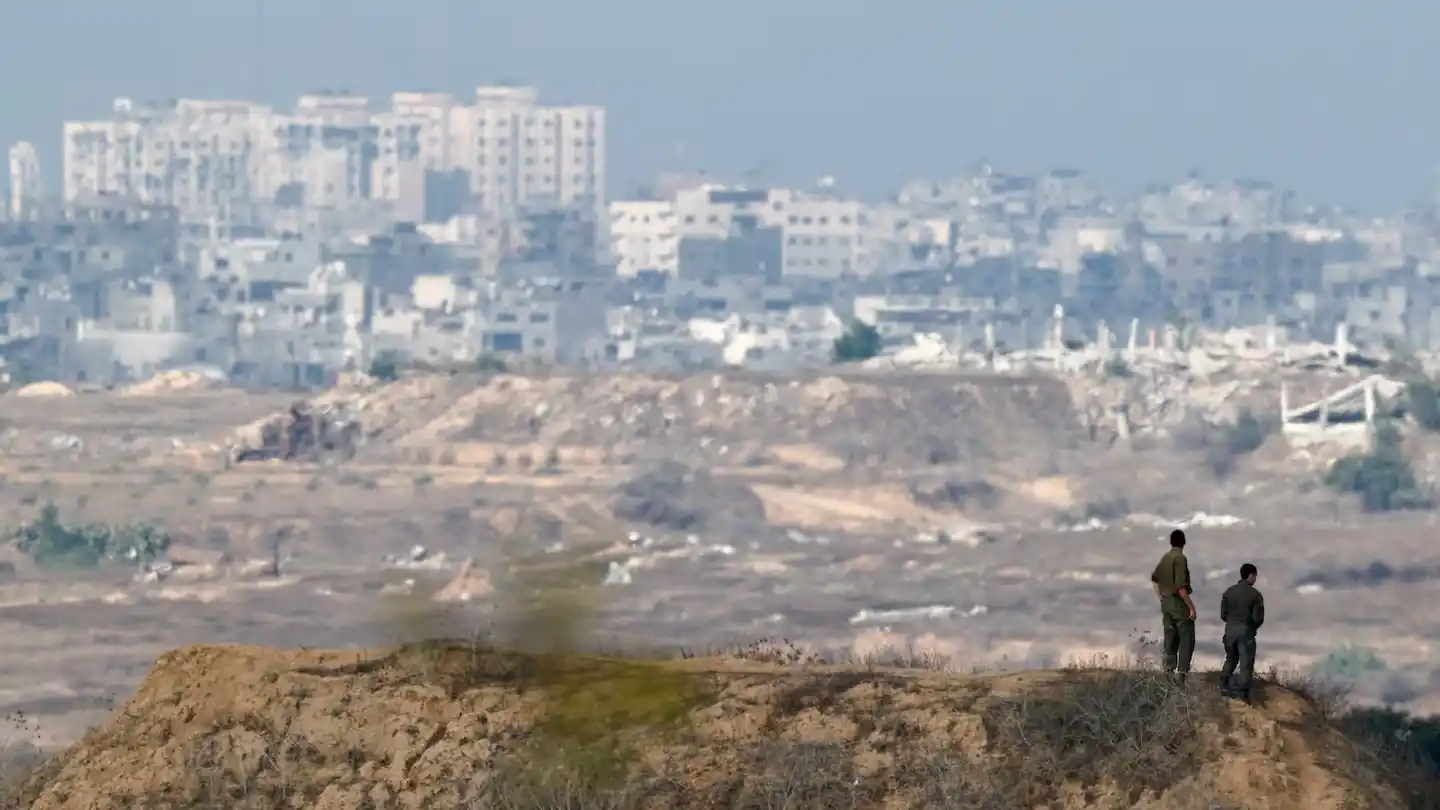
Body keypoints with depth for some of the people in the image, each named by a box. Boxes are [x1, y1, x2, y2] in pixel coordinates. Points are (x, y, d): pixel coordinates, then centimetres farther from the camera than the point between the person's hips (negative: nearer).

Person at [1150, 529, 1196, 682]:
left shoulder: (1165, 558, 8)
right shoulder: (1180, 558, -17)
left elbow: (1154, 578, 24)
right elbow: (1180, 587, -22)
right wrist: (1191, 606, -17)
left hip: (1166, 602, 8)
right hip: (1179, 603, -8)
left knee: (1170, 639, 12)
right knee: (1187, 639, -4)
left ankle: (1169, 671, 12)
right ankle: (1182, 672, -13)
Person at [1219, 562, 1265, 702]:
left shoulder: (1229, 592, 2)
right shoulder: (1255, 595, -11)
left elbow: (1223, 614, 4)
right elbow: (1258, 618, -10)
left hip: (1230, 629, 4)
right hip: (1246, 632, -4)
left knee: (1231, 659, 23)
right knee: (1246, 663, 3)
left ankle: (1224, 687, 20)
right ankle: (1242, 694, 0)